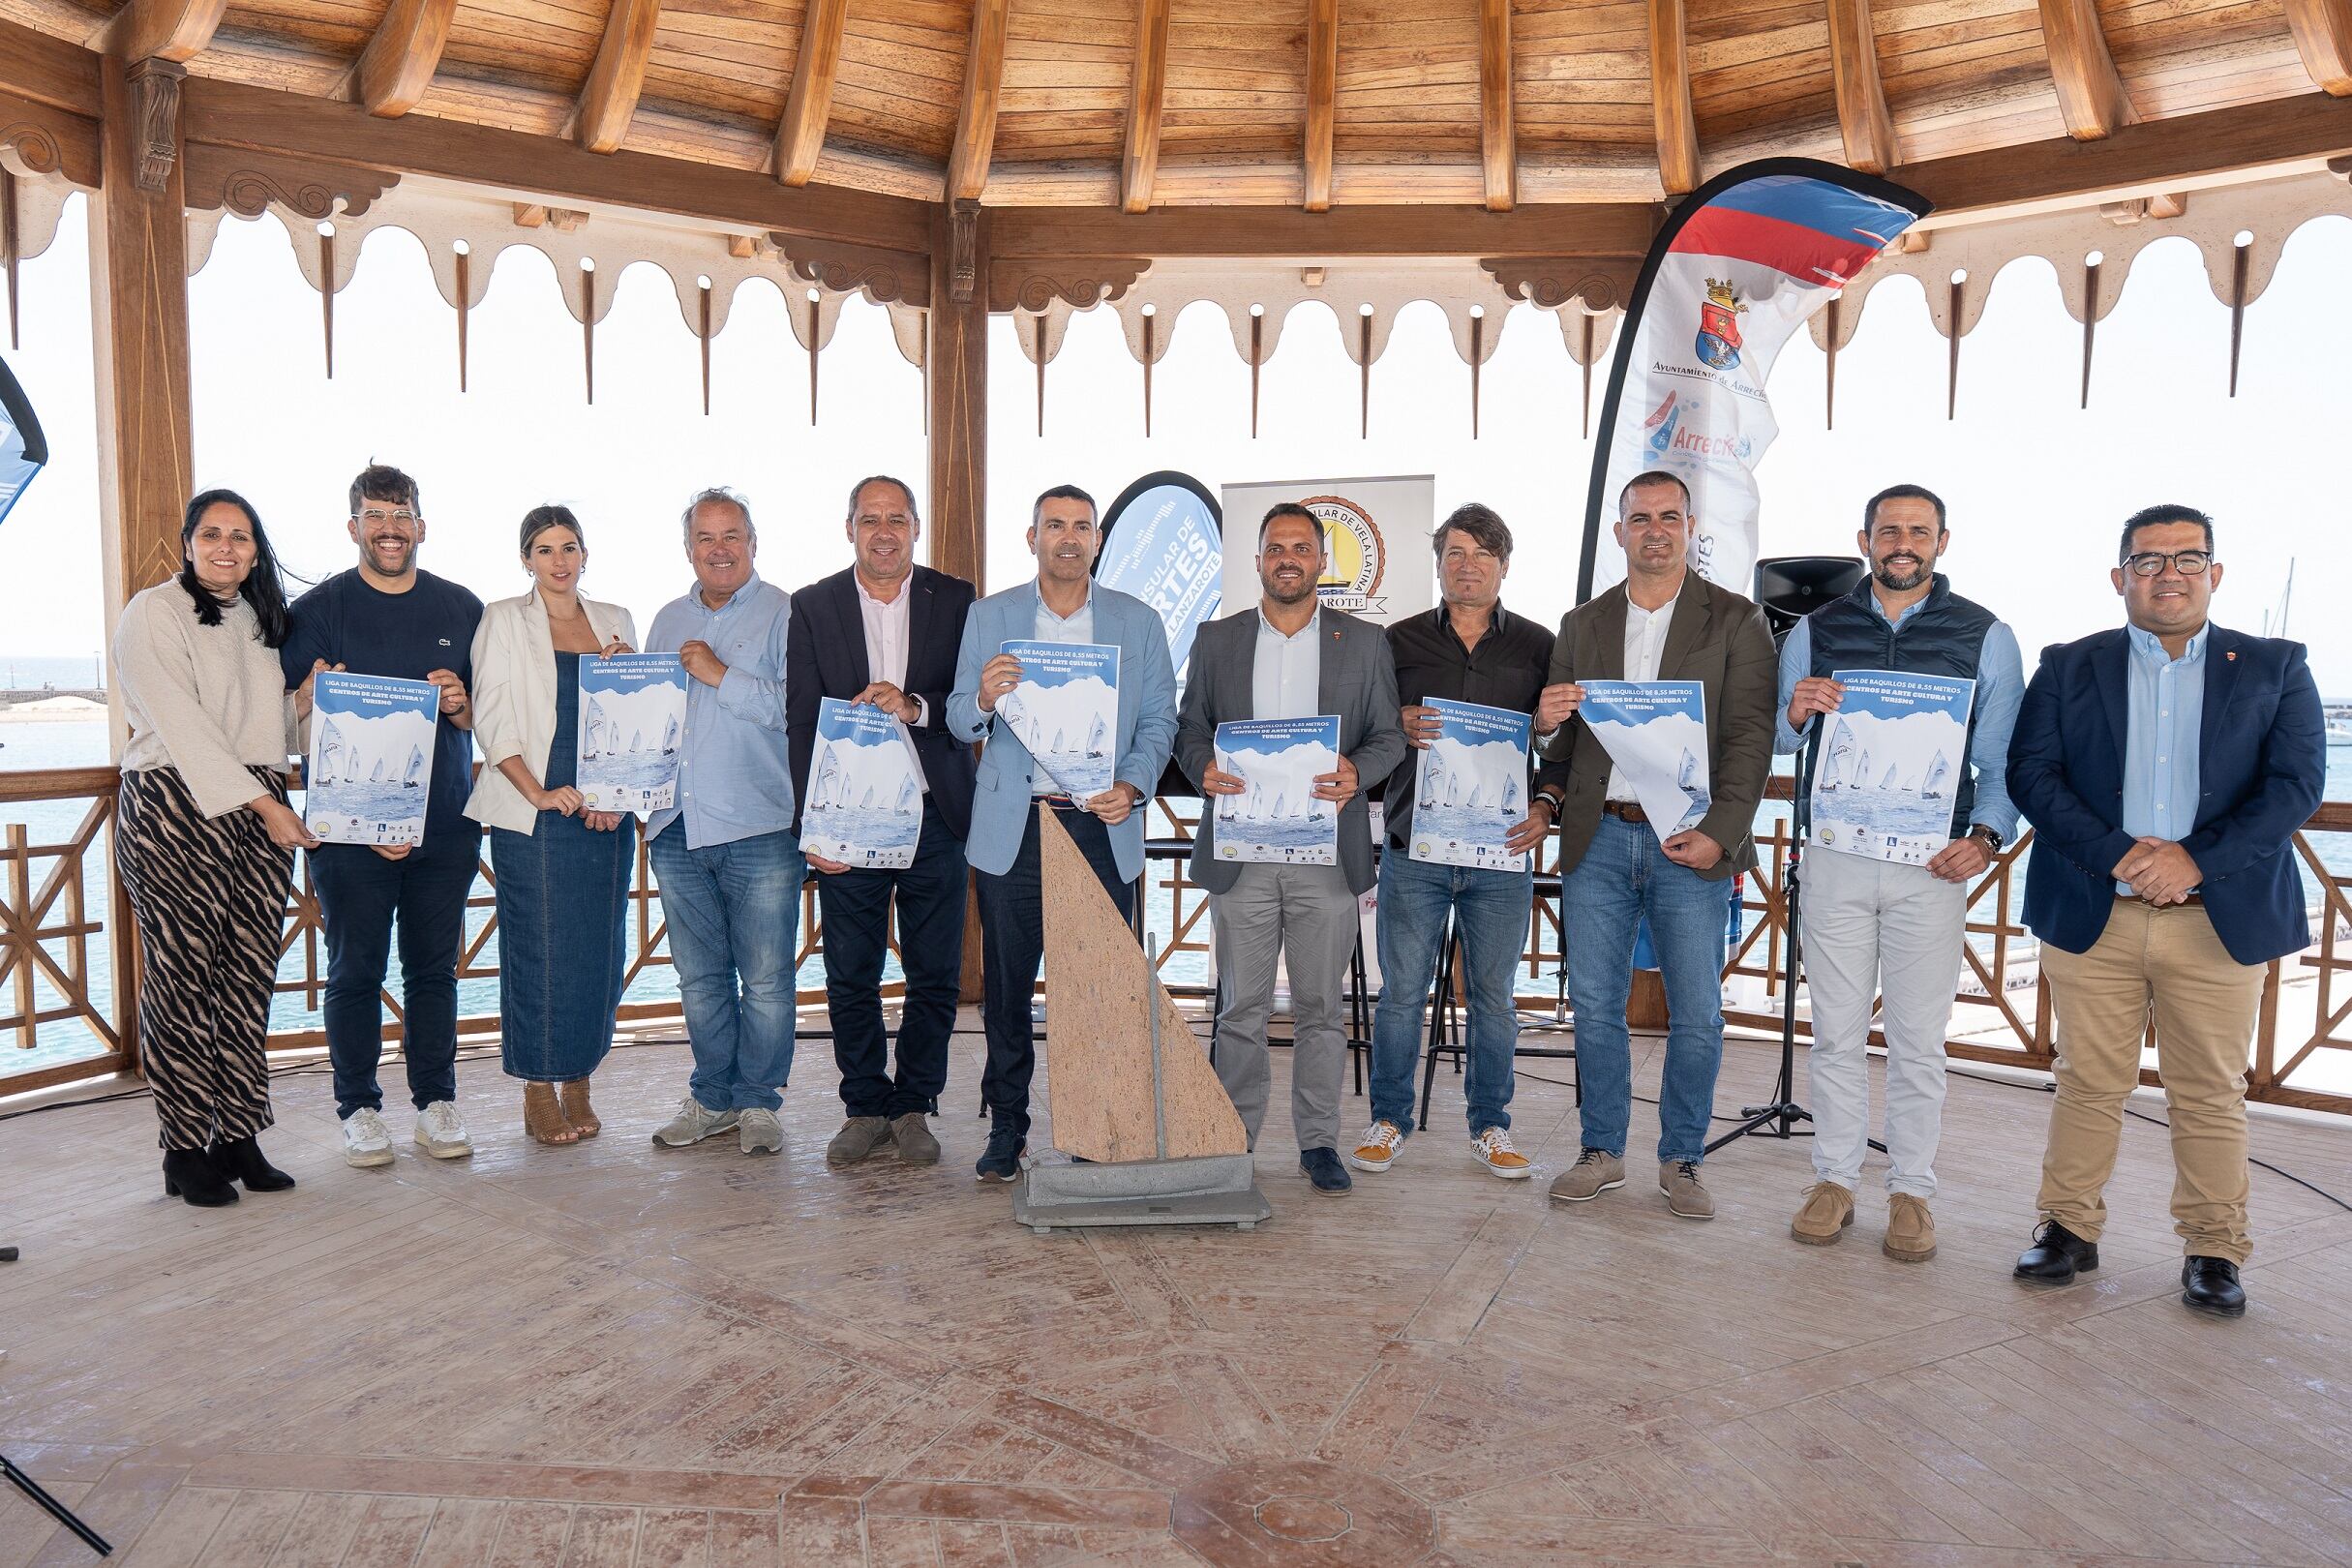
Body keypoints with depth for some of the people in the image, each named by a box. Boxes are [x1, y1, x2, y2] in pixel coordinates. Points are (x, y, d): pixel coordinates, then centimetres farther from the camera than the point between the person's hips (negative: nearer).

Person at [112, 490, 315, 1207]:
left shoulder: (261, 620, 18)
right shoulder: (153, 613, -2)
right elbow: (185, 728, -11)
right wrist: (264, 804, -16)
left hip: (263, 809, 6)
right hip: (176, 809, -6)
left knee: (249, 976, 5)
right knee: (183, 975, -3)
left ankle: (239, 1137, 12)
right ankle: (186, 1150, 6)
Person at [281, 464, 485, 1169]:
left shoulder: (461, 608, 9)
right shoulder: (318, 610, 0)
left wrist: (463, 706, -10)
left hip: (446, 824, 2)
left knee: (434, 966, 8)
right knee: (355, 970, 4)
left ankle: (437, 1102, 18)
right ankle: (359, 1108, 17)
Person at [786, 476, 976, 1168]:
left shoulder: (955, 600, 5)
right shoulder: (813, 606, 5)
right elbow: (801, 722, 0)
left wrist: (914, 706, -19)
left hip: (935, 817, 0)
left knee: (935, 975, 7)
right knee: (850, 978, 7)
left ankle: (913, 1105, 23)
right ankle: (865, 1106, 23)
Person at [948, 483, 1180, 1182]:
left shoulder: (1138, 621, 10)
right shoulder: (988, 617, 10)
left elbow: (1159, 720, 7)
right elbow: (961, 723, 7)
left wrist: (1132, 786, -11)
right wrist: (983, 698, -16)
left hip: (1102, 827, 0)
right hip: (1012, 828, 0)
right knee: (1007, 987, 5)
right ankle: (1006, 1128, 17)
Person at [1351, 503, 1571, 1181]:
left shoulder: (1538, 646, 8)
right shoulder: (1400, 642, 7)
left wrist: (1544, 805, -7)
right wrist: (1400, 726, -14)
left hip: (1502, 850, 1)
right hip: (1414, 849, 0)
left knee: (1493, 996, 9)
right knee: (1402, 991, 5)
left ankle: (1489, 1126, 23)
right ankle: (1389, 1119, 20)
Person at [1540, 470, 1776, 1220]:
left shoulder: (1735, 620, 4)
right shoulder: (1582, 624, 13)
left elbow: (1750, 737, -3)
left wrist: (1719, 833, -14)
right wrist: (1551, 721, -10)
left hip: (1689, 845, -2)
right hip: (1599, 839, 3)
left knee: (1697, 1017, 2)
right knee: (1595, 1007, 7)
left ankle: (1681, 1160, 19)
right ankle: (1602, 1151, 22)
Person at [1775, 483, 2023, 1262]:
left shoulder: (1986, 636, 6)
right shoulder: (1816, 631, 8)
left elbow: (2004, 759, 6)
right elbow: (1778, 745, 11)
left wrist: (1986, 834, -11)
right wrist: (1796, 714, -12)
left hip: (1932, 863, -1)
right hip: (1835, 857, 1)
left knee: (1918, 1039, 5)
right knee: (1836, 1032, 6)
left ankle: (1910, 1191, 18)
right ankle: (1834, 1181, 18)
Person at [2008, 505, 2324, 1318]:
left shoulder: (2276, 668, 8)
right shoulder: (2068, 668, 7)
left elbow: (2297, 782, -2)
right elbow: (2032, 773, -2)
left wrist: (2196, 860, -15)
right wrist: (2117, 854, -15)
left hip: (2222, 917, 0)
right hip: (2093, 915, 0)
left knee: (2211, 1095, 8)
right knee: (2088, 1084, 8)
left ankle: (2213, 1250, 21)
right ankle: (2069, 1228, 20)